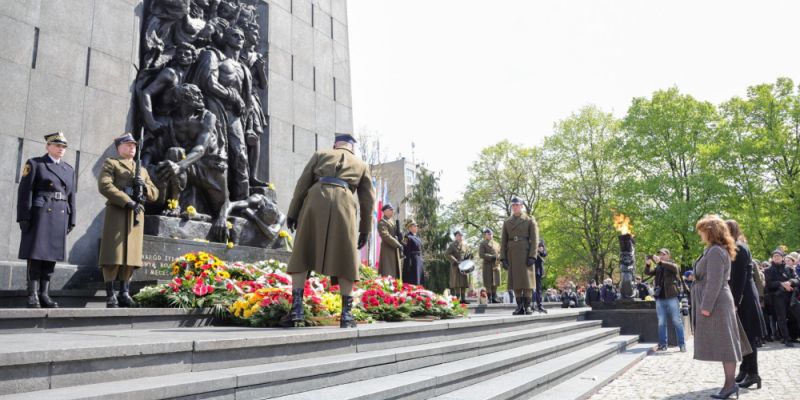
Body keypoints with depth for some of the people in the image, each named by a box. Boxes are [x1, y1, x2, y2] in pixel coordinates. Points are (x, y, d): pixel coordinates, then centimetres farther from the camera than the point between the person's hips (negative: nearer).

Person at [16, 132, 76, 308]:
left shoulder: (69, 169, 18)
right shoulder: (34, 163, 4)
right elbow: (25, 191, -4)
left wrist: (71, 221, 9)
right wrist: (24, 217, -12)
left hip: (60, 217, 5)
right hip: (40, 214, -5)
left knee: (52, 255, 4)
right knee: (36, 254, -5)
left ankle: (44, 294, 9)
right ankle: (32, 295, -2)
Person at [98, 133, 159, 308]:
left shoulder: (142, 170, 26)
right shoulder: (111, 163, 11)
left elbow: (154, 194, 20)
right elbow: (104, 186, -6)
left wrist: (144, 186, -3)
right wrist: (128, 202, -16)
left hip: (136, 215, 5)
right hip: (116, 213, -4)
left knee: (131, 254, 3)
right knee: (113, 255, -7)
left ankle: (124, 293, 9)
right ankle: (110, 295, -2)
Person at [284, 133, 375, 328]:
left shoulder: (320, 154, 23)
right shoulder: (361, 165, 24)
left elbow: (302, 183, 12)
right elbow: (368, 199, 17)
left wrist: (292, 212, 11)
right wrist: (365, 229, 19)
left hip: (315, 202, 0)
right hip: (344, 205, 0)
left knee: (301, 254, 7)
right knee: (345, 260, 7)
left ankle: (297, 308, -3)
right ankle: (346, 314, 4)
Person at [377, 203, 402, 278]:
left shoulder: (392, 221, 22)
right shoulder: (382, 222, -7)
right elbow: (385, 236, -18)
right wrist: (398, 244, -17)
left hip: (395, 250, 9)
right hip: (388, 250, -9)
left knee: (395, 274, 6)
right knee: (388, 275, -12)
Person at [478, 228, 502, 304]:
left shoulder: (496, 244, 20)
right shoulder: (483, 244, 2)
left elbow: (500, 253, 20)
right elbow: (481, 254, -9)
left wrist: (498, 257, -5)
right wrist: (491, 257, -18)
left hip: (496, 265, 5)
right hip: (488, 265, -5)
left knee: (495, 283, 5)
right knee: (489, 283, -5)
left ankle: (494, 298, 11)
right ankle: (489, 298, 0)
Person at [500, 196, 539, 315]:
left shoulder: (530, 220, 3)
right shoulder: (507, 222, 13)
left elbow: (534, 239, -3)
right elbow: (503, 241, 10)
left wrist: (532, 256, -13)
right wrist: (503, 258, 1)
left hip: (525, 253, -3)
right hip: (512, 255, 3)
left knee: (527, 279, -4)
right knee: (515, 281, 2)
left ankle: (528, 306, 2)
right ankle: (519, 307, 7)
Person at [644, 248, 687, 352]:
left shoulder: (672, 265, 3)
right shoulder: (658, 268, 16)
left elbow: (674, 267, -20)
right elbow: (648, 273, 2)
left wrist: (660, 262, -34)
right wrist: (647, 265, -20)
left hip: (671, 298, -4)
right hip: (659, 299, 4)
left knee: (677, 321, 0)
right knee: (661, 323, 5)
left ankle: (682, 344, 5)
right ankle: (662, 344, 9)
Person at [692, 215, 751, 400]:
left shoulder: (715, 251, -15)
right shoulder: (715, 250, 17)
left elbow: (714, 282, -21)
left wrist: (706, 306, -21)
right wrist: (705, 305, 20)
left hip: (715, 303, -10)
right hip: (715, 303, 10)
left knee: (724, 344, -5)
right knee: (724, 344, 10)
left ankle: (730, 384, -1)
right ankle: (730, 383, 14)